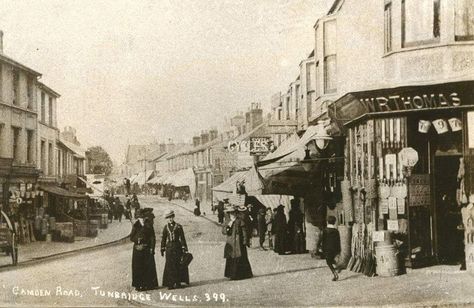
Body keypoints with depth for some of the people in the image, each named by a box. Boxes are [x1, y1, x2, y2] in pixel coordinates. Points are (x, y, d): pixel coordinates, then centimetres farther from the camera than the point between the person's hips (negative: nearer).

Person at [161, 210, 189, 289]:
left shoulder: (178, 226, 1)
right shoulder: (166, 227, 8)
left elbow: (182, 238, -2)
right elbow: (163, 239, 11)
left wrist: (184, 248, -8)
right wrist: (162, 249, 7)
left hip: (177, 247, -2)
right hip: (169, 248, 2)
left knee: (178, 265, 0)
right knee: (170, 266, -1)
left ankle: (178, 283, 8)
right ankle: (170, 284, 1)